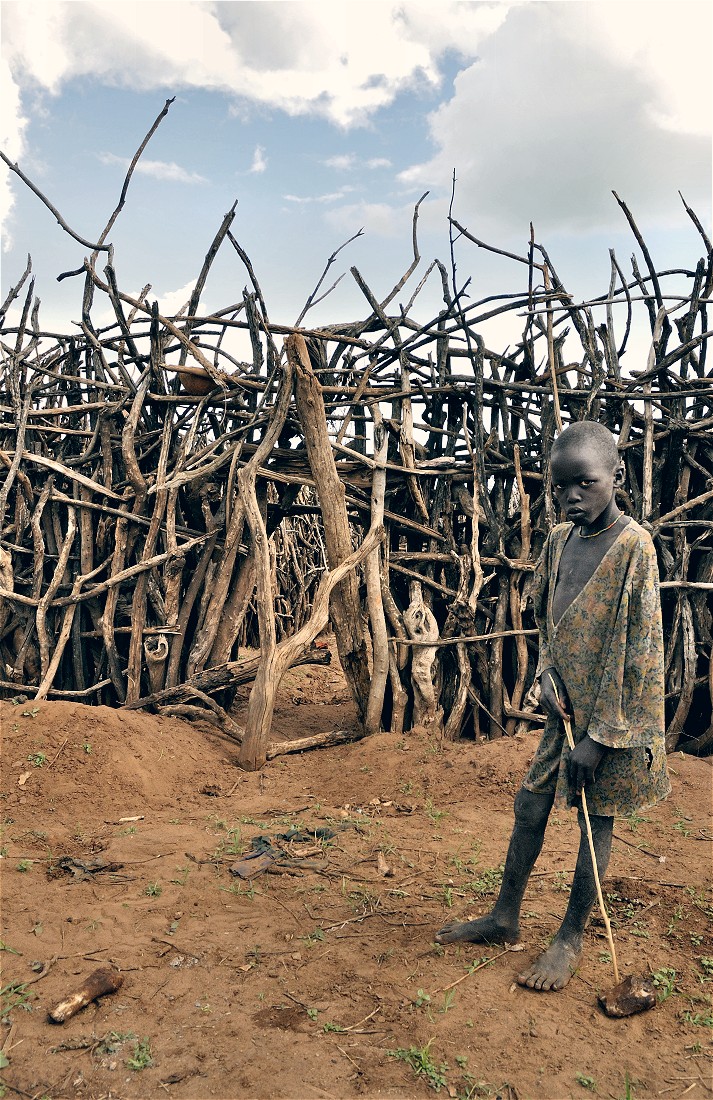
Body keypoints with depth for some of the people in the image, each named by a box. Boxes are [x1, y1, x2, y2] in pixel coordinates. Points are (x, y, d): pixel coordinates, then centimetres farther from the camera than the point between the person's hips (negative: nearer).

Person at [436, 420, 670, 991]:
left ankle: (572, 938, 26)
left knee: (596, 819, 8)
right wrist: (548, 675, -2)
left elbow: (637, 649, -18)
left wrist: (599, 736, -17)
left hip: (612, 714, -6)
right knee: (530, 805, 12)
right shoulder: (559, 540, 3)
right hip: (565, 707, 6)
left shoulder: (634, 546, -18)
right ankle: (505, 918, 30)